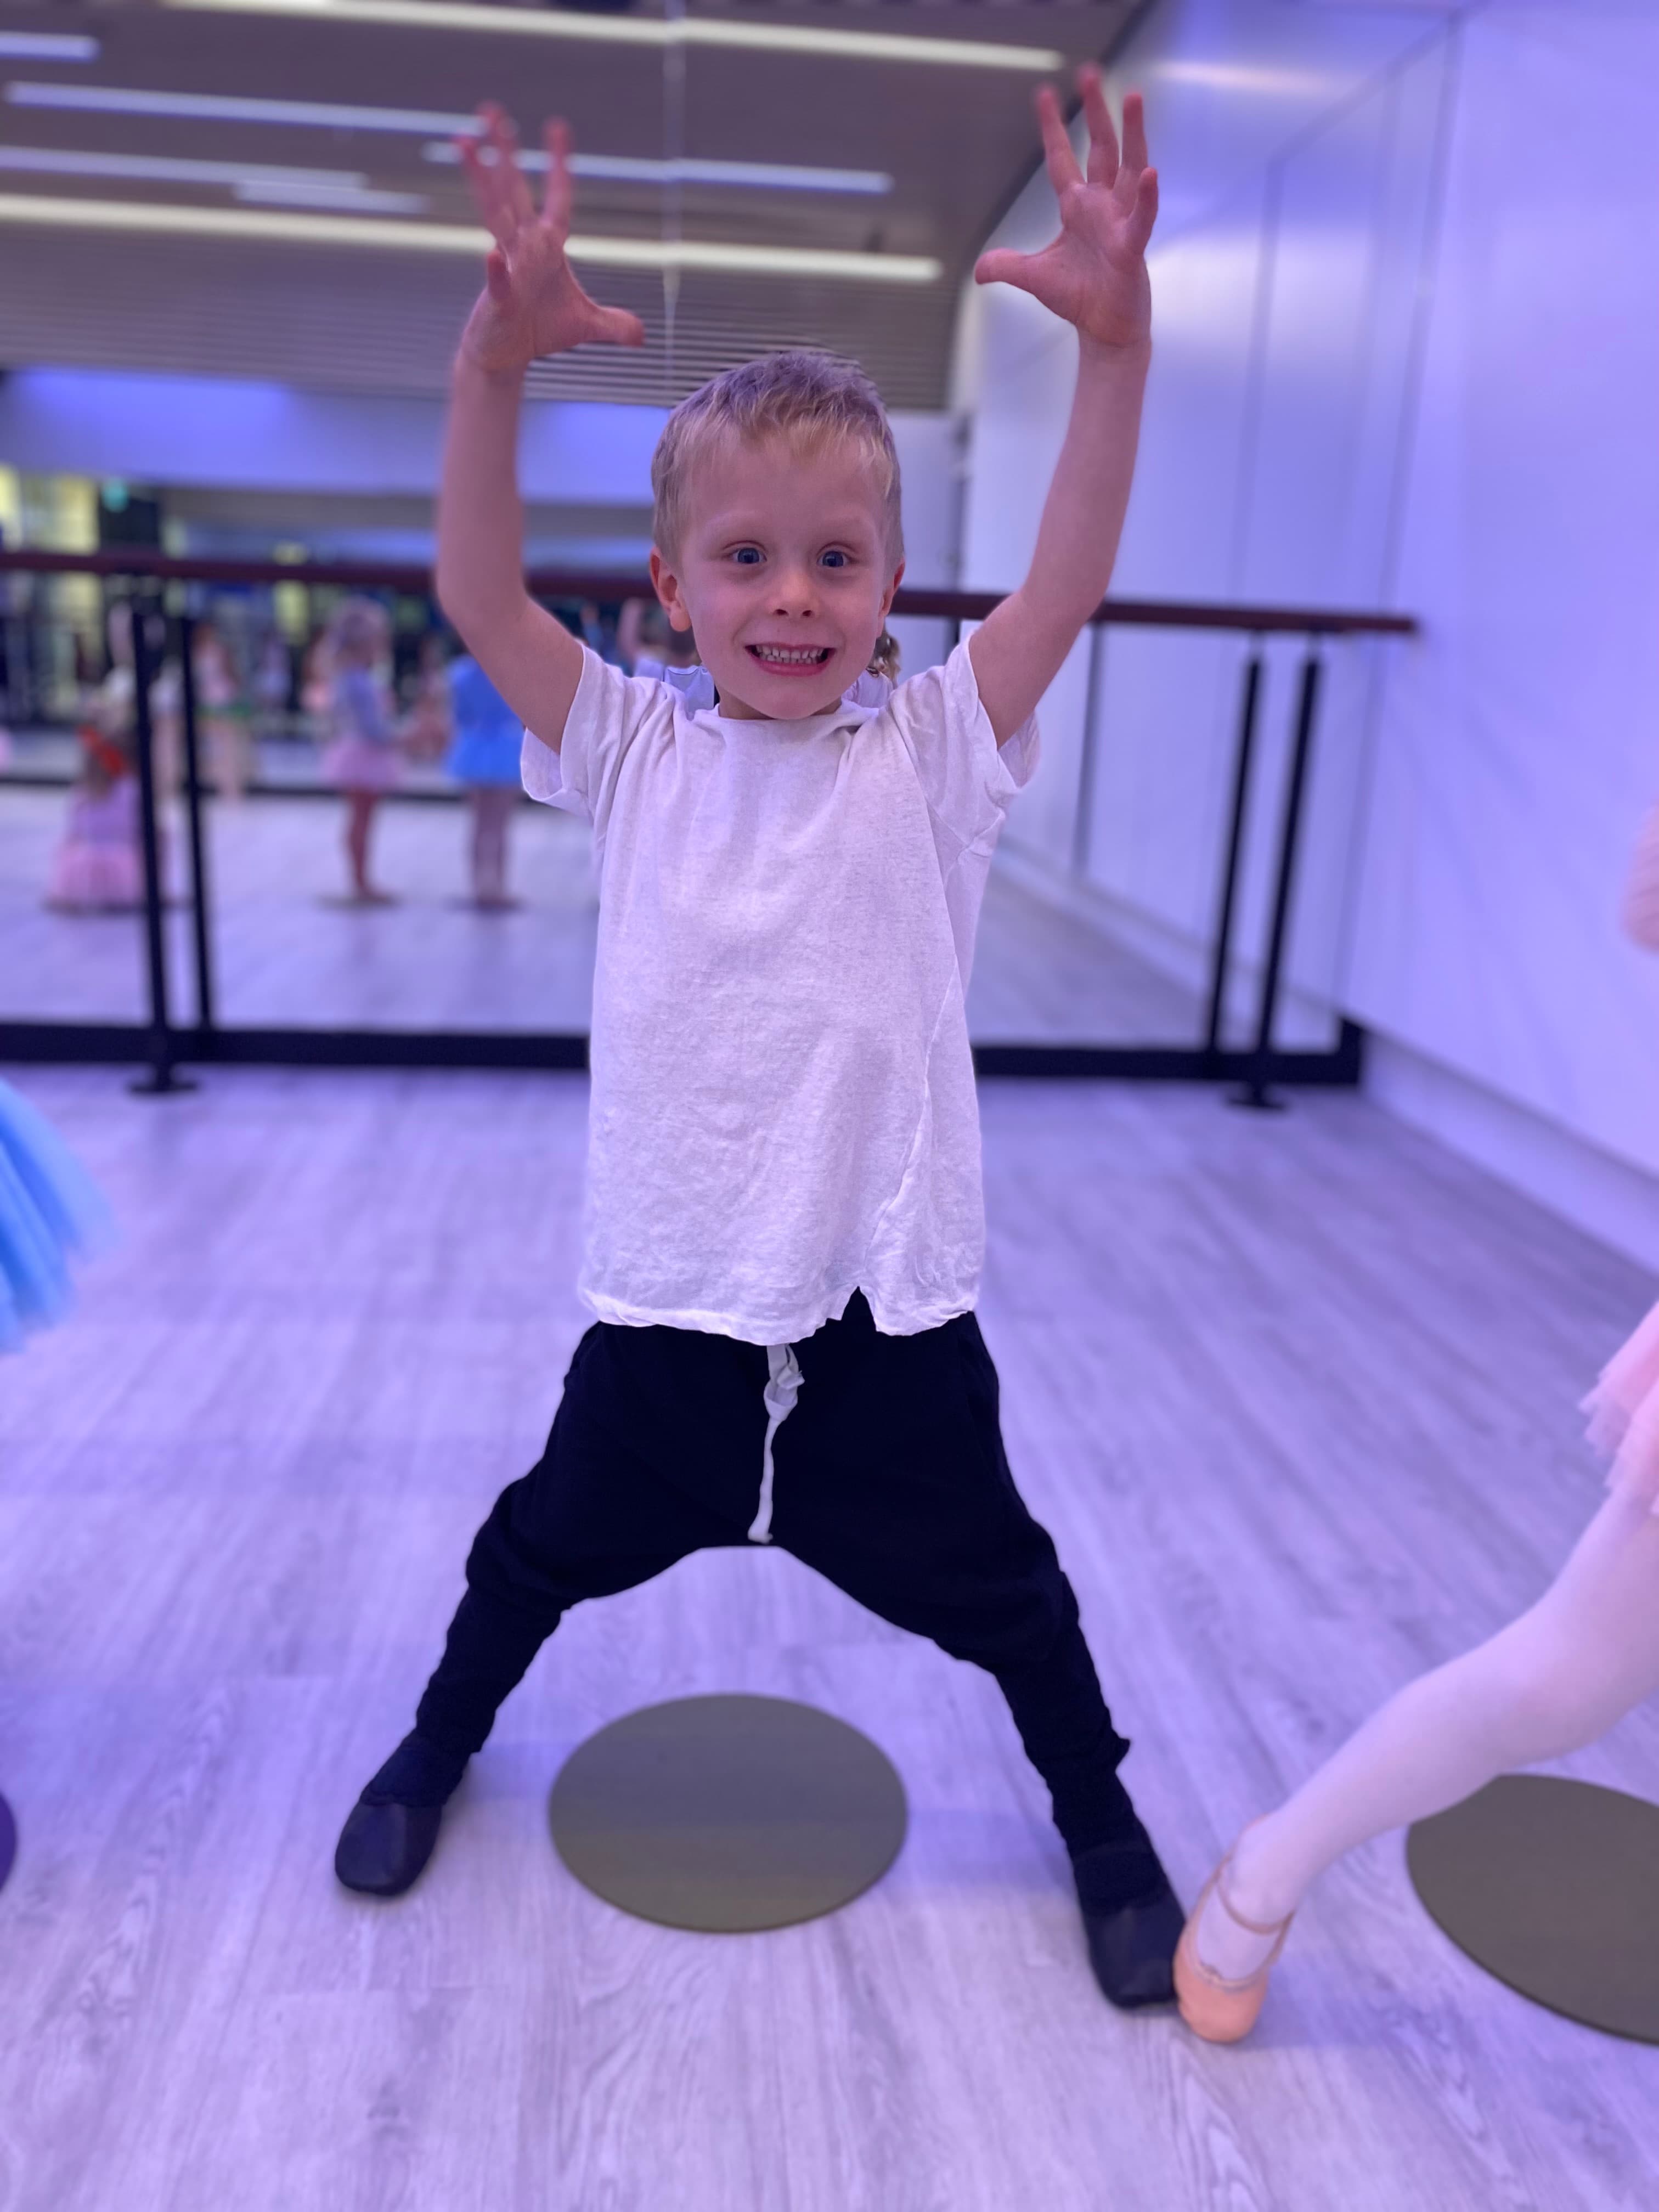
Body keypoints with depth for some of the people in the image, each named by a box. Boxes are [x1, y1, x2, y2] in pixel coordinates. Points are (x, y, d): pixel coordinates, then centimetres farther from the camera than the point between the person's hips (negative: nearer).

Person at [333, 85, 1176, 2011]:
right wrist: (497, 362, -27)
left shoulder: (933, 755, -5)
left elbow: (1071, 583, -17)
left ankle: (1102, 1826, 46)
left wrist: (1113, 343, -29)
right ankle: (442, 1738, 55)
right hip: (670, 1293, 1)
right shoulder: (636, 752, -2)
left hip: (889, 1305, 0)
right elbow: (475, 590, -12)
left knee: (994, 1583, 18)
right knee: (550, 1541, 23)